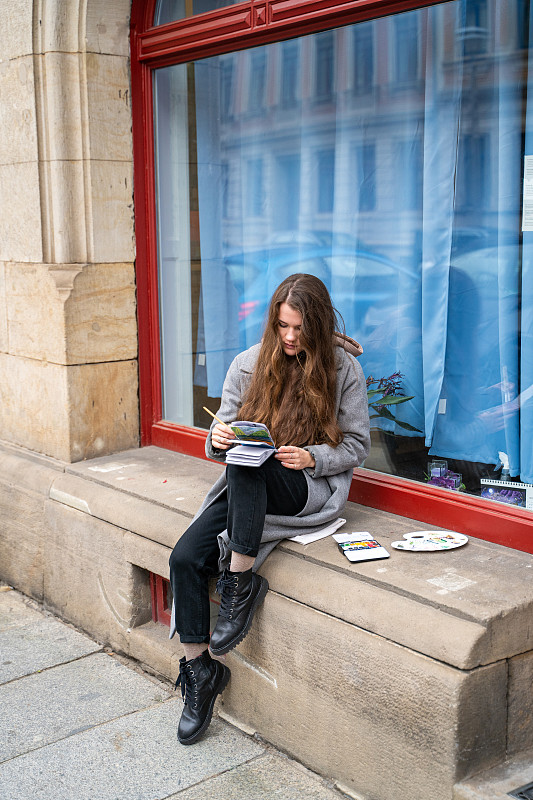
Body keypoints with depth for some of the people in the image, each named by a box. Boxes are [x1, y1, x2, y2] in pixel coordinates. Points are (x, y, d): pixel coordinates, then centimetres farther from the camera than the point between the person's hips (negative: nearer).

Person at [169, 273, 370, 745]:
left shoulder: (343, 368, -2)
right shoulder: (249, 364, 5)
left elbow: (356, 445, 1)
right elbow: (223, 439, 9)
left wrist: (311, 457, -17)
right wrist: (218, 439, -16)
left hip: (316, 489, -4)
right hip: (247, 486, 4)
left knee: (247, 468, -36)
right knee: (186, 556, -17)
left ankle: (241, 583, -21)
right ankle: (199, 669, 0)